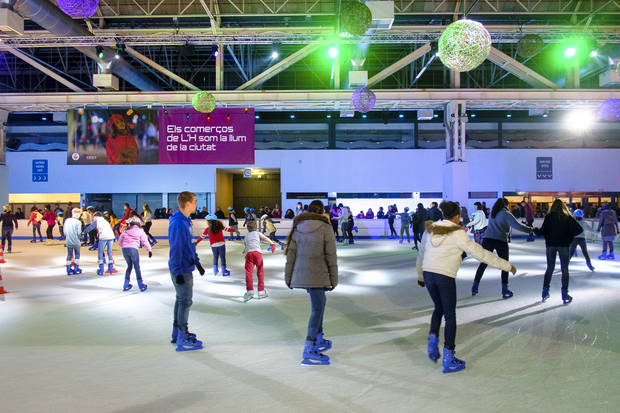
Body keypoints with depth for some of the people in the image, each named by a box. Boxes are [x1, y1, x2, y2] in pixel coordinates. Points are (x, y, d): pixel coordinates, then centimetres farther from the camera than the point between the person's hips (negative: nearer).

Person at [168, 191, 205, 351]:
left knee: (181, 299, 18)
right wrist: (178, 272, -21)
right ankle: (183, 339, 4)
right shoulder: (178, 223, -20)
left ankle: (177, 333, 30)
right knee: (185, 301, -4)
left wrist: (197, 263, 21)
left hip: (186, 268, 10)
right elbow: (176, 249, -22)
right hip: (181, 270, -10)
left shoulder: (185, 221, 11)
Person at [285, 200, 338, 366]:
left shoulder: (298, 227, 5)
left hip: (300, 274, 6)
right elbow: (331, 256, -8)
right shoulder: (326, 228, -9)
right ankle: (309, 349, -8)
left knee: (320, 302, 23)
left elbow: (291, 254, 5)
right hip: (317, 275, -6)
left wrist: (288, 276, 11)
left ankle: (318, 338, 30)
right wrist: (334, 279, 0)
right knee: (317, 309, -3)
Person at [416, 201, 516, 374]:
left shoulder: (430, 230, 8)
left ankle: (433, 340, 9)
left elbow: (421, 254, 17)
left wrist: (420, 276, 32)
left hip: (428, 274, 5)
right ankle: (449, 359, 10)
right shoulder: (458, 234, -9)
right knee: (450, 316, 7)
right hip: (445, 277, -5)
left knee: (439, 308, 26)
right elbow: (481, 253, -9)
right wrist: (507, 265, 0)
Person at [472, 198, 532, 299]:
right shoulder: (506, 214, -2)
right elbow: (517, 226, -7)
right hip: (501, 241, -4)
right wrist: (529, 229, 8)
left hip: (487, 239, 4)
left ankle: (474, 287, 11)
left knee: (483, 263, 12)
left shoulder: (492, 213, 16)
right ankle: (505, 291, 10)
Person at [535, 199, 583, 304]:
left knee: (550, 268, 12)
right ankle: (565, 295, 4)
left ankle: (545, 292, 12)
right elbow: (579, 229, -5)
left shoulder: (549, 217, -1)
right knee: (565, 269, 5)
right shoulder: (567, 217, 1)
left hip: (551, 244, 1)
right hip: (564, 244, -1)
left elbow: (543, 230, -8)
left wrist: (536, 231, 11)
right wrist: (569, 236, 8)